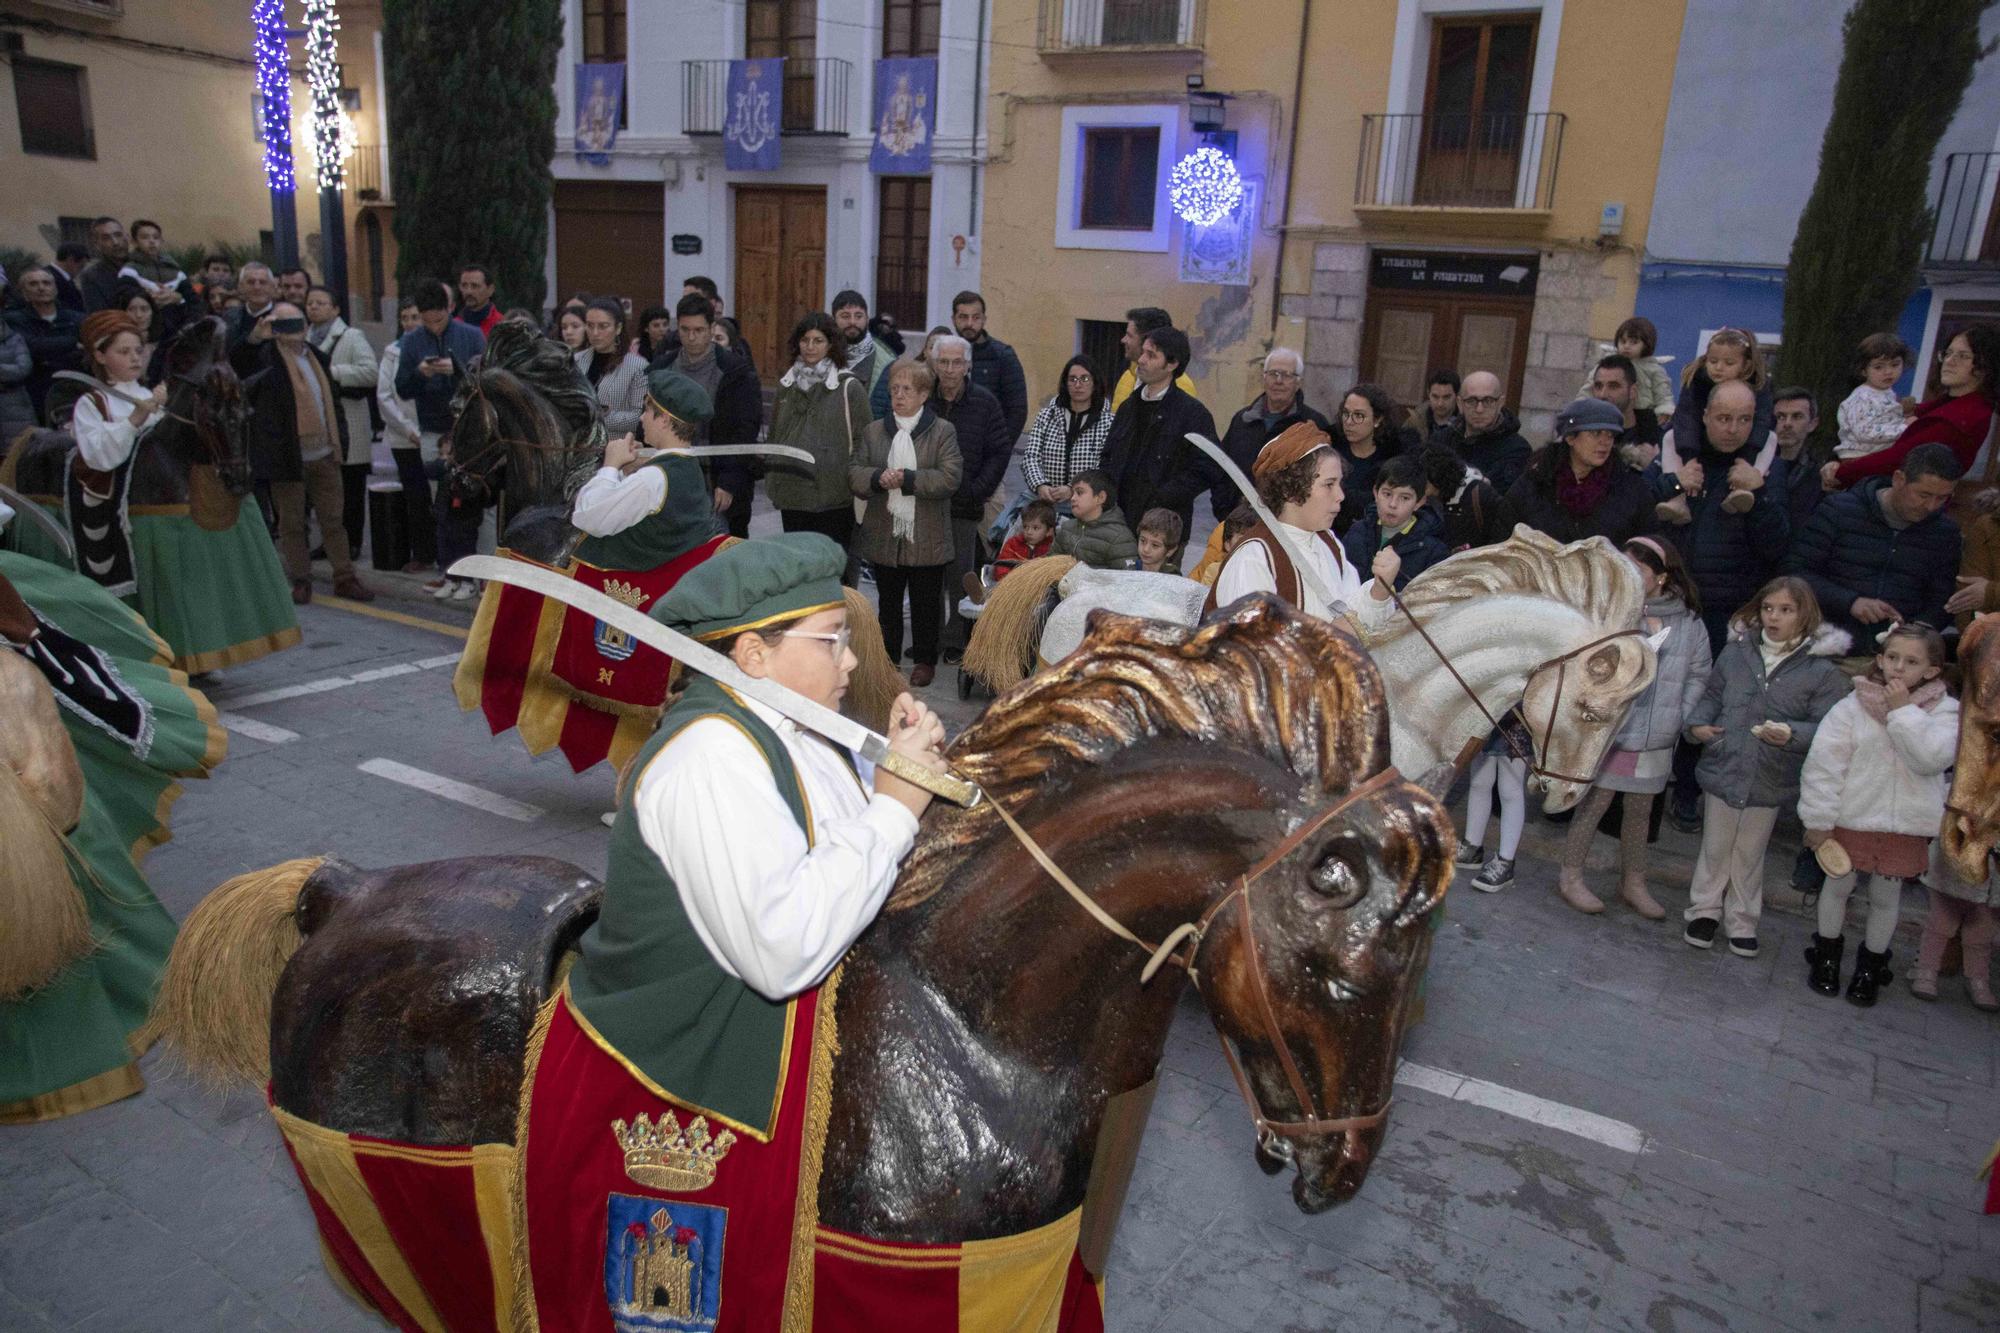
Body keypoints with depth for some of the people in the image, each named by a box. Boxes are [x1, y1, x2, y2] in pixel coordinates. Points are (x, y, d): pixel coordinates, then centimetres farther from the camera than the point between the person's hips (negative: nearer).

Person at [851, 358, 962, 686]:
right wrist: (878, 478, -17)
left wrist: (907, 479, -20)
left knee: (926, 603, 8)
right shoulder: (874, 432, 9)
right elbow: (854, 474, 4)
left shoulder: (942, 431, -2)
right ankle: (887, 657, 27)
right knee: (888, 601, 14)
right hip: (884, 534, 3)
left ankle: (925, 660, 22)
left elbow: (949, 478, -12)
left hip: (926, 538, -3)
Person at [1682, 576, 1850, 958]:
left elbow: (1826, 726, -11)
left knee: (1750, 855, 16)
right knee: (1715, 848, 15)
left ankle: (1742, 922, 31)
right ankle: (1704, 910, 31)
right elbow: (1711, 696, 10)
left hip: (1770, 781, -1)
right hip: (1722, 768, 1)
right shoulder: (1736, 652, -2)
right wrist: (1697, 723, -6)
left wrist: (1792, 734, -29)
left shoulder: (1822, 669, -9)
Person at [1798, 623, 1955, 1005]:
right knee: (1839, 886, 14)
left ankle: (1871, 967, 32)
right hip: (1850, 818, -1)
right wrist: (1818, 819, -9)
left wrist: (1903, 710, -22)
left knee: (1886, 897, 14)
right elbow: (1822, 764, -9)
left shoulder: (1944, 711, -5)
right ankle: (1826, 957, 32)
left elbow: (1932, 758, -22)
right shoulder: (1852, 707, -9)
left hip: (1906, 824, 1)